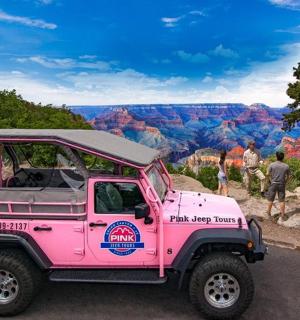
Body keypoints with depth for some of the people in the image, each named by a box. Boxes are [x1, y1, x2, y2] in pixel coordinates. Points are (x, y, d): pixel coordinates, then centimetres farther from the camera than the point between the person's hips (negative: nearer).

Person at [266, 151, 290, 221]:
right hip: (282, 184, 1)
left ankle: (269, 213, 24)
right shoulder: (286, 166, -4)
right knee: (282, 200, 8)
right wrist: (285, 183, 16)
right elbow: (288, 176, 2)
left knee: (271, 199, 12)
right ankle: (283, 215, 12)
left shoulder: (272, 165, -9)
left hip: (273, 184, -1)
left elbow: (267, 174, -6)